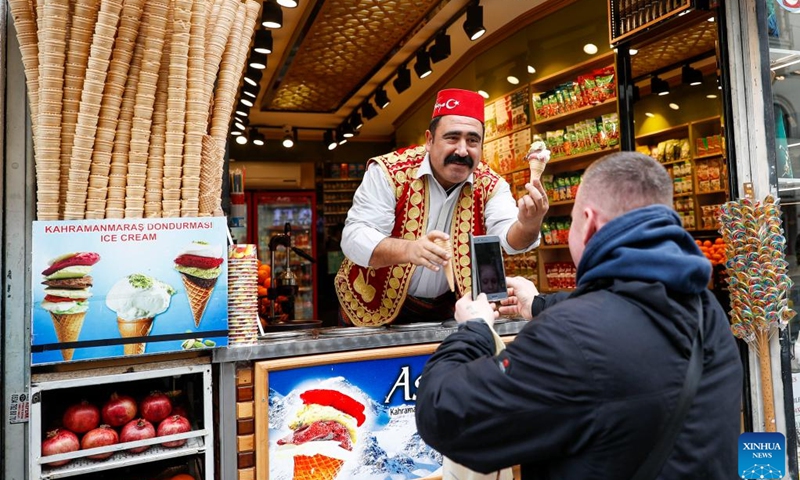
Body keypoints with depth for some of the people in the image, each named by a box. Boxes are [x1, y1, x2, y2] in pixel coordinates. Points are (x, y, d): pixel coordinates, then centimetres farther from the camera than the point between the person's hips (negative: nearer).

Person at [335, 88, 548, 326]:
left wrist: (527, 225, -43)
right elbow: (354, 237, -22)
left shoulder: (490, 185, -5)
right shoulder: (389, 172, -15)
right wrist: (409, 250, -40)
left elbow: (508, 238, -19)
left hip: (445, 310, 3)